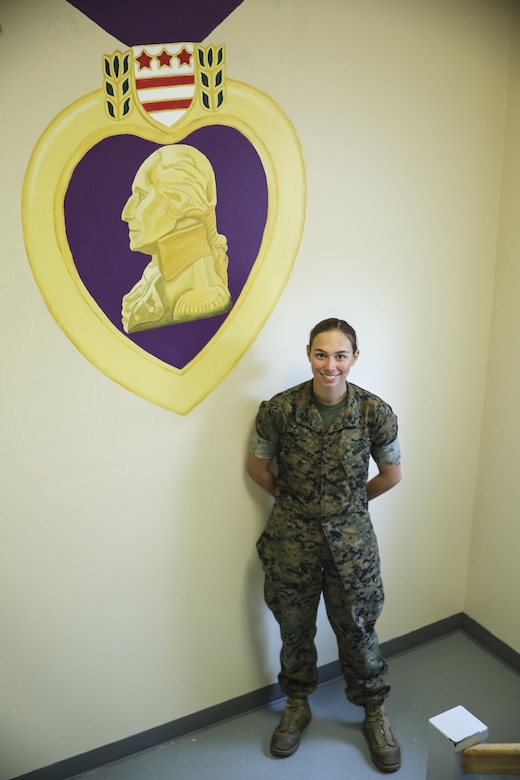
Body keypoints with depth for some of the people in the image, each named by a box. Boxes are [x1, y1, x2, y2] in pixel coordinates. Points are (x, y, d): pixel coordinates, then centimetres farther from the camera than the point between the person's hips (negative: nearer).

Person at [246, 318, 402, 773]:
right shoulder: (279, 409, -14)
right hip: (292, 537, 1)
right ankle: (297, 708, 41)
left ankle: (375, 714, 37)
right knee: (295, 628, 16)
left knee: (357, 630, 12)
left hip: (351, 536, 0)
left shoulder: (375, 412, -13)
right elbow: (258, 467, 2)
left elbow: (392, 474, 3)